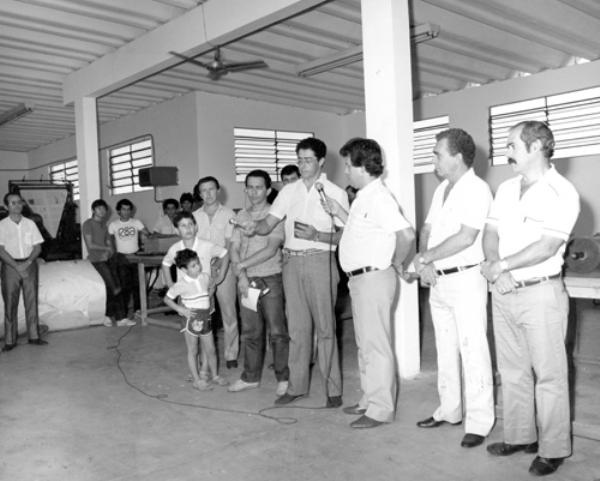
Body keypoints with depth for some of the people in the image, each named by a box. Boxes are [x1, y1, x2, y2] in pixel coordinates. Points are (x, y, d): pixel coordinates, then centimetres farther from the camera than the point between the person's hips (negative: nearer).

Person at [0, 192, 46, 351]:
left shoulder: (30, 223, 7)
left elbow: (37, 247, 4)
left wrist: (28, 262, -12)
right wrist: (16, 266, -16)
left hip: (29, 265, 2)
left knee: (32, 301, 3)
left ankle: (34, 336, 11)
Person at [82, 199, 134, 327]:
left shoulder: (104, 225, 17)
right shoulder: (88, 224, -3)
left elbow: (110, 245, 12)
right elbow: (90, 245, -10)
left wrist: (108, 252, -9)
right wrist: (106, 248, -3)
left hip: (108, 258, 6)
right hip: (97, 259, -6)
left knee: (115, 287, -2)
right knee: (112, 286, -12)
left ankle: (120, 318, 0)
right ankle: (108, 315, 2)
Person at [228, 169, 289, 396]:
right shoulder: (241, 216, 11)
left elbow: (271, 250, -14)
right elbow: (234, 248, 6)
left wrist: (242, 265, -13)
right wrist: (241, 275, -8)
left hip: (270, 279, -5)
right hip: (246, 281, 5)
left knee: (277, 331, -1)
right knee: (250, 331, 12)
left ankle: (284, 378, 13)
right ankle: (251, 377, 24)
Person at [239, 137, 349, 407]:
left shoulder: (335, 193, 0)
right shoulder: (289, 191, 12)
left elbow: (345, 234, -5)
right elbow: (268, 224, 5)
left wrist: (316, 236, -19)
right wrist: (254, 227, -16)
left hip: (320, 261, -4)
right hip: (292, 262, 4)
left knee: (324, 327, -1)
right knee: (297, 327, 10)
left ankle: (333, 388, 10)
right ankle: (297, 386, 20)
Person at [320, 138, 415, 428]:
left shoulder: (378, 197, -18)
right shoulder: (365, 196, 13)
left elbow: (406, 234, -27)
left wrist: (397, 263, -12)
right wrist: (338, 212, 15)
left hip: (374, 278, -10)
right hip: (361, 279, 10)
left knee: (376, 345, -2)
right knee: (366, 344, 18)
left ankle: (381, 409, 9)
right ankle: (369, 400, 30)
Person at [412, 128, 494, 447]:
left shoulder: (477, 189, -12)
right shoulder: (441, 190, 14)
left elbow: (465, 238, -21)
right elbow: (427, 229, 13)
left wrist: (424, 258, -13)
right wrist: (424, 263, -5)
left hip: (465, 279, -8)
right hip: (438, 280, 9)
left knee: (472, 350, -3)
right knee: (445, 349, 15)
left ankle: (479, 422, 6)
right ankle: (449, 410, 28)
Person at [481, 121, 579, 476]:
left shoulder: (561, 192, -10)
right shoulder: (506, 189, 11)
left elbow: (547, 247, -18)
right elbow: (491, 233, 7)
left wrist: (500, 265, -14)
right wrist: (496, 271, -10)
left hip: (540, 293, -7)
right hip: (503, 293, 7)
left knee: (548, 374, 3)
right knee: (512, 371, 14)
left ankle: (553, 449, 15)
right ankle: (519, 436, 28)